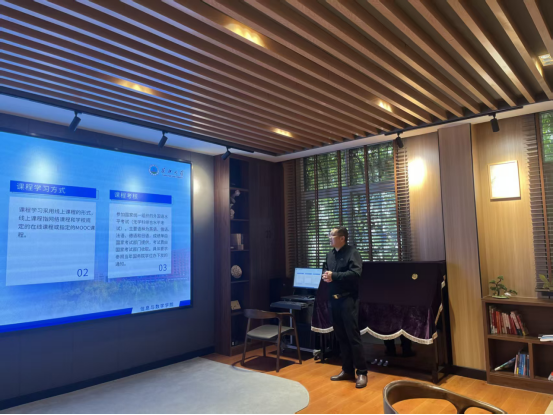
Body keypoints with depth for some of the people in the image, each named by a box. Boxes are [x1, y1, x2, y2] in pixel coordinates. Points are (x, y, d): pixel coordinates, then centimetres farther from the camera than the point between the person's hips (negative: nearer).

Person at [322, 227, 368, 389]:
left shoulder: (352, 253, -9)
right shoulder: (330, 255, 13)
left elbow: (355, 273, -20)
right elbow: (326, 272, 21)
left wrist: (334, 275, -21)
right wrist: (325, 276, -3)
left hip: (348, 299, -7)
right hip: (334, 299, 7)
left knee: (353, 336, -5)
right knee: (341, 336, 12)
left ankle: (362, 372, 7)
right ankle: (347, 370, 23)